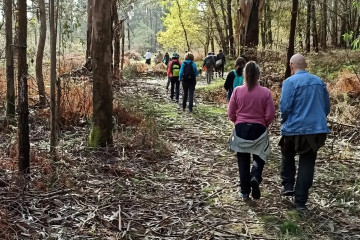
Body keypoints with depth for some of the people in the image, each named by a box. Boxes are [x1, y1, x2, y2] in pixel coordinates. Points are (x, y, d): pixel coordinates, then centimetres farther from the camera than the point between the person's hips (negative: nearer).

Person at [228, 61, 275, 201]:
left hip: (240, 129, 1)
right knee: (259, 157, 18)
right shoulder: (265, 92, -9)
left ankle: (245, 192, 17)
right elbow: (270, 115, -6)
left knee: (243, 161, 11)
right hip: (259, 130, 0)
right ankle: (255, 178, -11)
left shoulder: (237, 91, -8)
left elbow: (231, 114, -2)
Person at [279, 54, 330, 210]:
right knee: (307, 163, 8)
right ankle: (301, 201, 9)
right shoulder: (319, 82, 8)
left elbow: (285, 107, -15)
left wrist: (284, 121, 4)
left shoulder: (290, 82, -10)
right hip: (317, 129, 4)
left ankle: (288, 186, 19)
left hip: (295, 128, -4)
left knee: (288, 156, 25)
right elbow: (327, 106, 13)